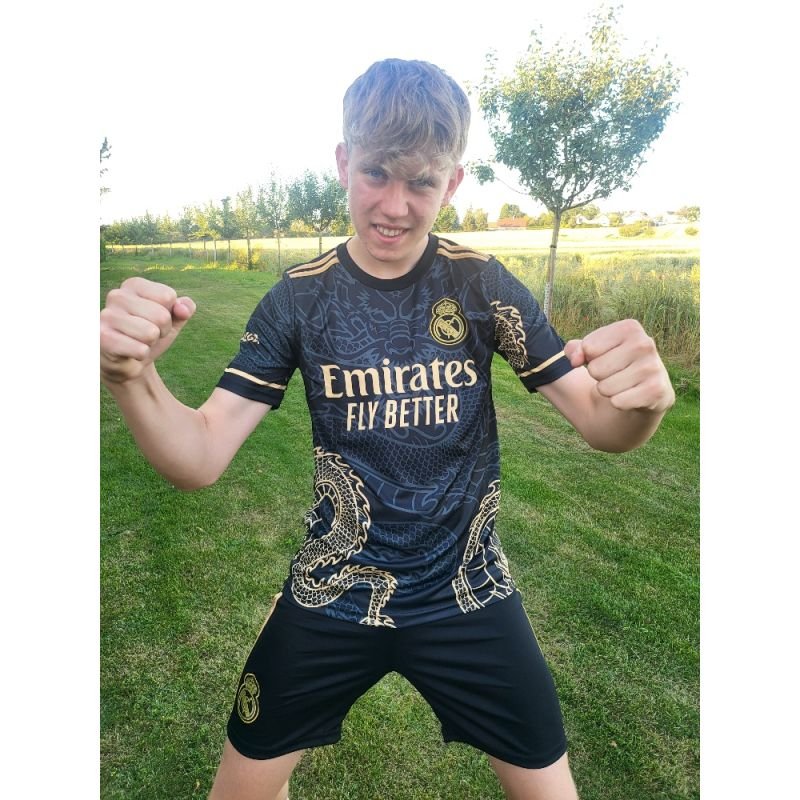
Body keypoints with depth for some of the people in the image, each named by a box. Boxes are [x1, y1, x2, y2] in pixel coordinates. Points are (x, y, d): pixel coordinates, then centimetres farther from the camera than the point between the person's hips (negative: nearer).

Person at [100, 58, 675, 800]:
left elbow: (599, 424, -9)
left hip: (468, 593, 0)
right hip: (332, 593, 1)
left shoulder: (484, 285, -9)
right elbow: (198, 459, -14)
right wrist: (132, 378, -35)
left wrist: (640, 399, -33)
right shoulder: (299, 297, -9)